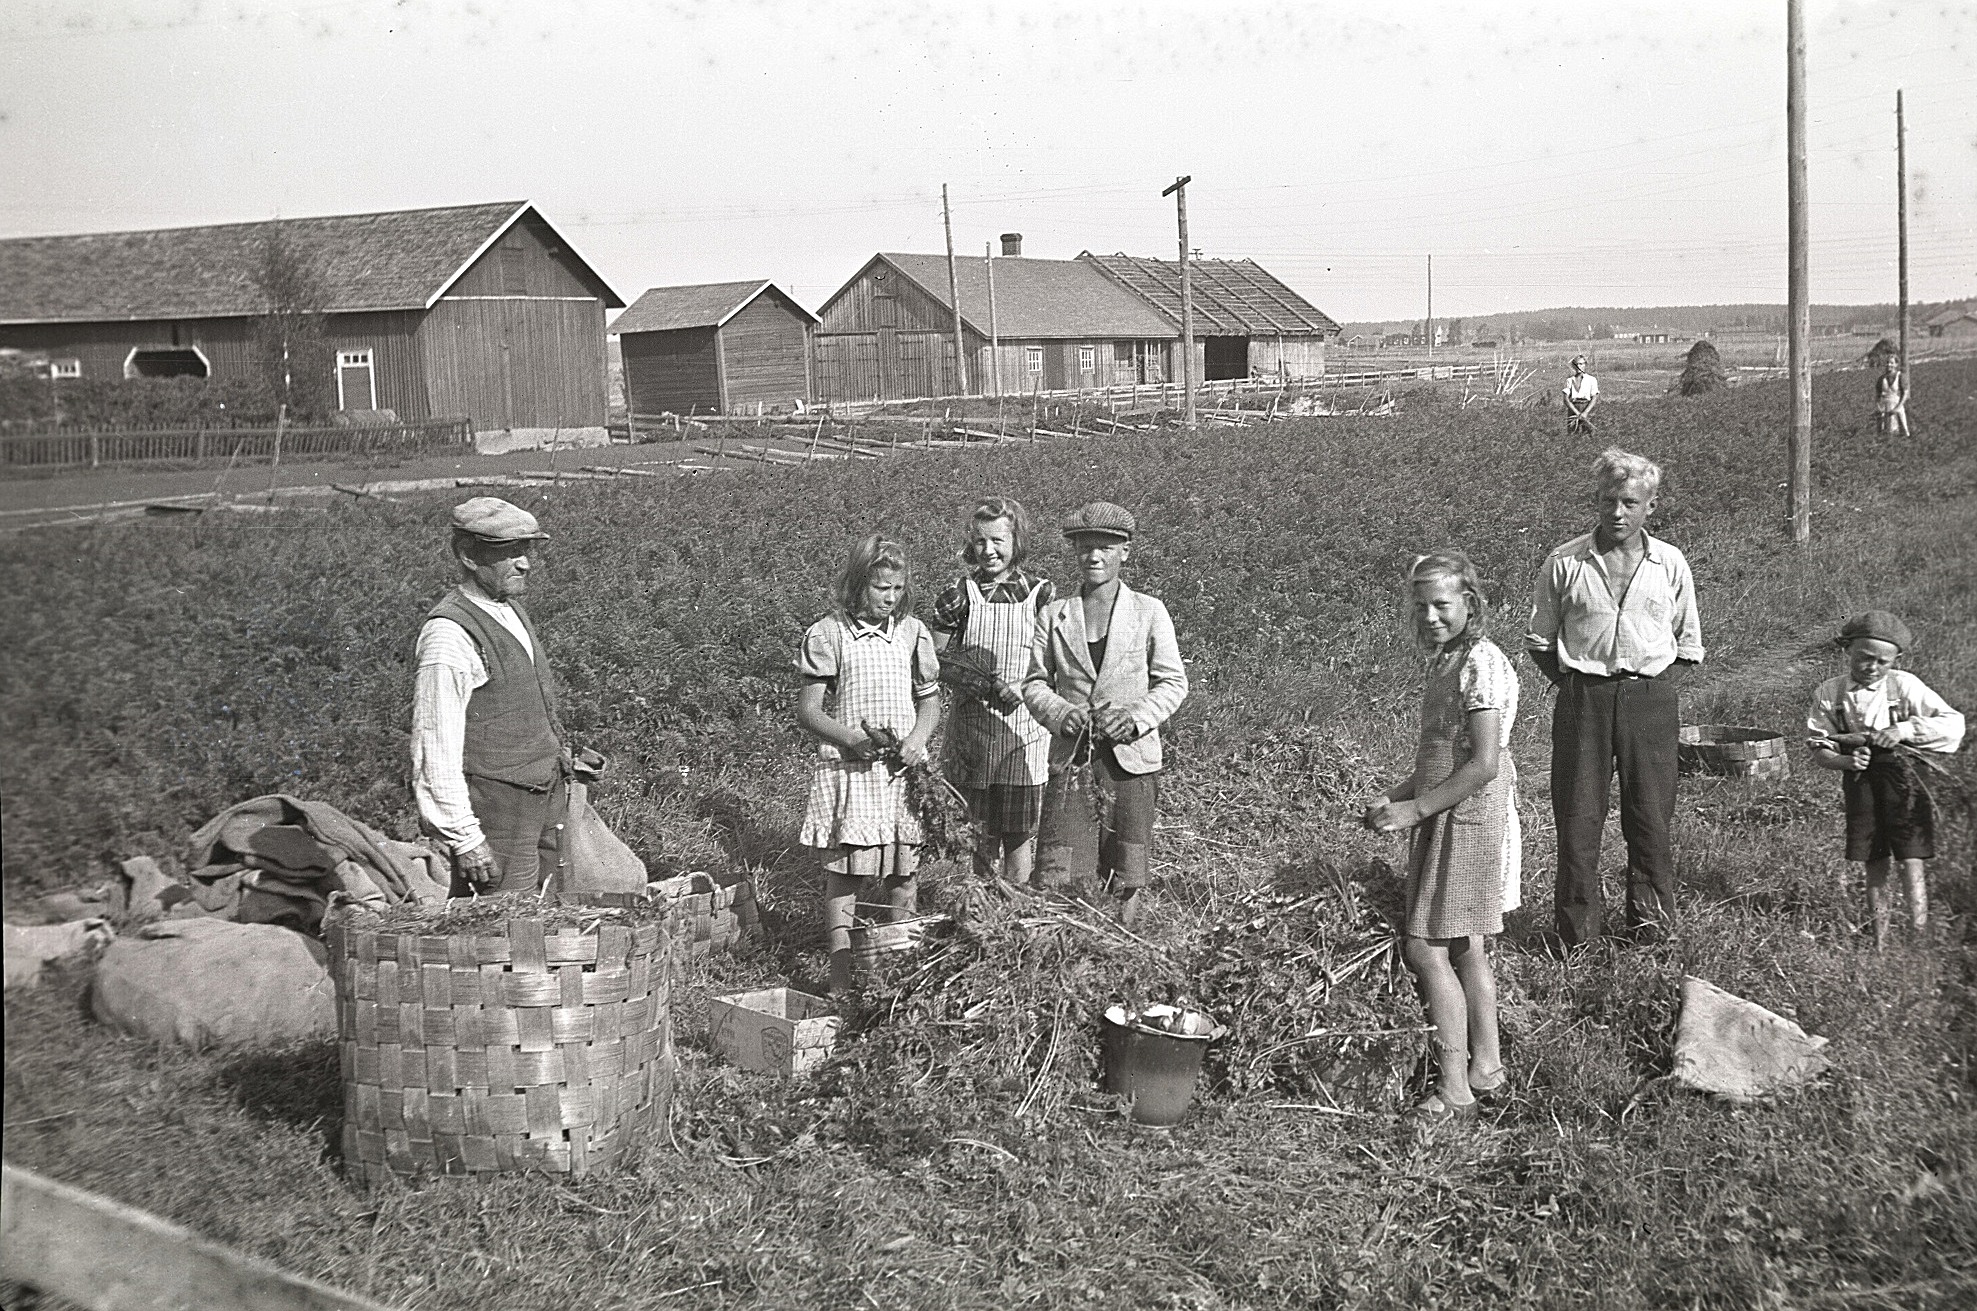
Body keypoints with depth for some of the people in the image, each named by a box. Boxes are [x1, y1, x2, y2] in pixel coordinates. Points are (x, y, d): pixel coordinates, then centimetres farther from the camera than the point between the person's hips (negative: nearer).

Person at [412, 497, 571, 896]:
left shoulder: (511, 609, 11)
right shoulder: (449, 635, -18)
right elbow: (436, 747, -20)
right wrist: (465, 838, -21)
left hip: (545, 795, 9)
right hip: (495, 807, -9)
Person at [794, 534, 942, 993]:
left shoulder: (913, 632, 8)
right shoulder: (827, 635, -4)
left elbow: (930, 700, 15)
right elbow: (807, 712, -4)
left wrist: (918, 738, -5)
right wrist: (855, 741, -18)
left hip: (904, 771, 3)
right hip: (847, 771, -3)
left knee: (902, 877, 5)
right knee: (843, 875, -3)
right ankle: (841, 986, 3)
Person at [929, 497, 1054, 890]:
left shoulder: (1041, 595, 1)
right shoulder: (959, 596, 2)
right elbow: (938, 663, 1)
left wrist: (1022, 687, -16)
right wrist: (987, 686, -13)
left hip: (1025, 727, 0)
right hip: (972, 725, 1)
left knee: (1020, 831, 2)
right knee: (978, 830, 5)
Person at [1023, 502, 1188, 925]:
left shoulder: (1149, 612, 4)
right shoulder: (1054, 615, 8)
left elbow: (1173, 683, 3)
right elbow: (1035, 682, 9)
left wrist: (1136, 717, -13)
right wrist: (1060, 714, -12)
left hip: (1131, 760, 0)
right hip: (1072, 761, 1)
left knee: (1124, 876, 6)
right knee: (1054, 877, -7)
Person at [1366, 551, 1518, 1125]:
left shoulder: (1482, 664, -17)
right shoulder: (1445, 661, 12)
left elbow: (1484, 764, -23)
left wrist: (1416, 809, -19)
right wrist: (1396, 796, 7)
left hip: (1470, 816, -10)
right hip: (1447, 818, 10)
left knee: (1425, 948, -10)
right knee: (1463, 949, 17)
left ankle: (1454, 1090, -5)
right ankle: (1485, 1068, 28)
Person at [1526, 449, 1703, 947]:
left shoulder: (1670, 564, 6)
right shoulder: (1565, 563, 2)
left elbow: (1688, 644, 14)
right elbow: (1540, 639, 10)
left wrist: (1657, 685, 3)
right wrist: (1570, 683, 1)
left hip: (1651, 698, 1)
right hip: (1583, 698, -1)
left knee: (1650, 815, 4)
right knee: (1577, 815, 0)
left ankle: (1651, 923, 17)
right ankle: (1576, 929, 8)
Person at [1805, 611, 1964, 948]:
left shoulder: (1905, 686, -6)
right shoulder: (1828, 695, -1)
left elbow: (1954, 724, -9)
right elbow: (1819, 752, 1)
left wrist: (1906, 729, -21)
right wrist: (1846, 761, -19)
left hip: (1902, 780, -2)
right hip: (1859, 785, 2)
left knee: (1912, 862, -7)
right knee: (1875, 868, 9)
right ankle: (1880, 938, 19)